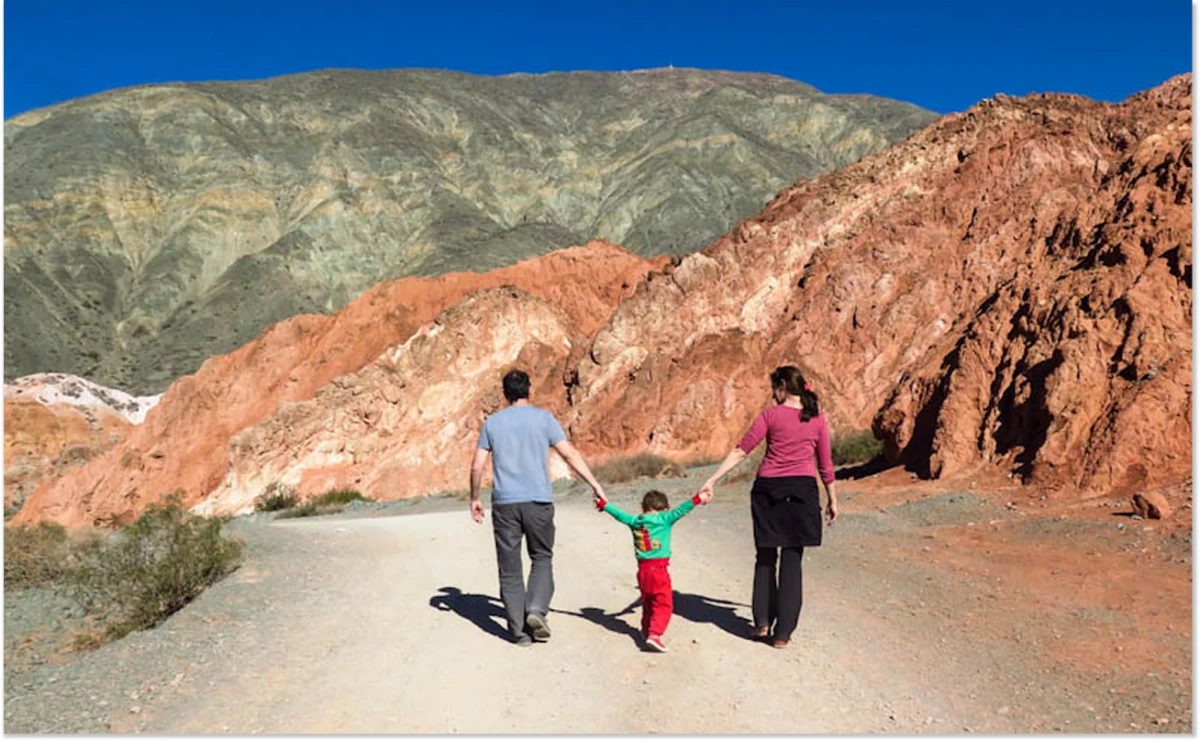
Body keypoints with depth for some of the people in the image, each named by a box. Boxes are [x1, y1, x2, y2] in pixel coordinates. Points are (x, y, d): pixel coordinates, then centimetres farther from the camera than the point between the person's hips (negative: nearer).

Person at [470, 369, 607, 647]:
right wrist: (595, 485, 0)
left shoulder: (492, 422, 7)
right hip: (538, 501, -1)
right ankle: (536, 610, -3)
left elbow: (477, 466, 5)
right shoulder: (543, 418, 1)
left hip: (504, 503, 1)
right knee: (542, 558, 16)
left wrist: (475, 499, 17)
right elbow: (570, 453, -4)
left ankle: (519, 630, 11)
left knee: (509, 568, 8)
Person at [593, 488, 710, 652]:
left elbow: (619, 514, 19)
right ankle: (654, 633, -18)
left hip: (642, 569, 6)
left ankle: (646, 630, 37)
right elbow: (680, 510, -11)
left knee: (647, 602, 23)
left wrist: (603, 504, 32)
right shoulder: (664, 519, -6)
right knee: (663, 604, -3)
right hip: (659, 570, -6)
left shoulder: (634, 521, 7)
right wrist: (697, 499, -10)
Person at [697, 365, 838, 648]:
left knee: (765, 557, 15)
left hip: (768, 489, -1)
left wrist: (712, 480, -5)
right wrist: (832, 500, 18)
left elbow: (740, 451, -6)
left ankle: (763, 622, 16)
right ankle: (782, 632, 10)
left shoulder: (771, 415, -1)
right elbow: (825, 465, 9)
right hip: (803, 489, 1)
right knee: (791, 561, 7)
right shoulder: (817, 419, 5)